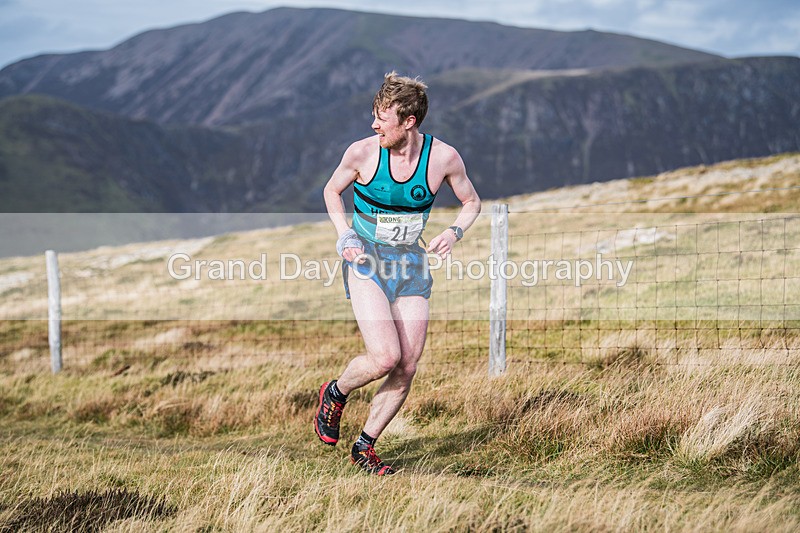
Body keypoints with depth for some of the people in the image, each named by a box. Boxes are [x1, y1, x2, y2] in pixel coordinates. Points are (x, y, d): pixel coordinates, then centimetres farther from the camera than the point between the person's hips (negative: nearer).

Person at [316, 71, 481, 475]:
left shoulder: (444, 157, -9)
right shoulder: (362, 152, -11)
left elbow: (471, 202, 8)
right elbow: (332, 190, 8)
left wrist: (453, 232, -12)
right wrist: (344, 234, -8)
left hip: (411, 266, 3)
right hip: (366, 262, -3)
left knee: (406, 369, -1)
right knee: (385, 358, -19)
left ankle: (365, 446, 17)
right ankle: (335, 394, 13)